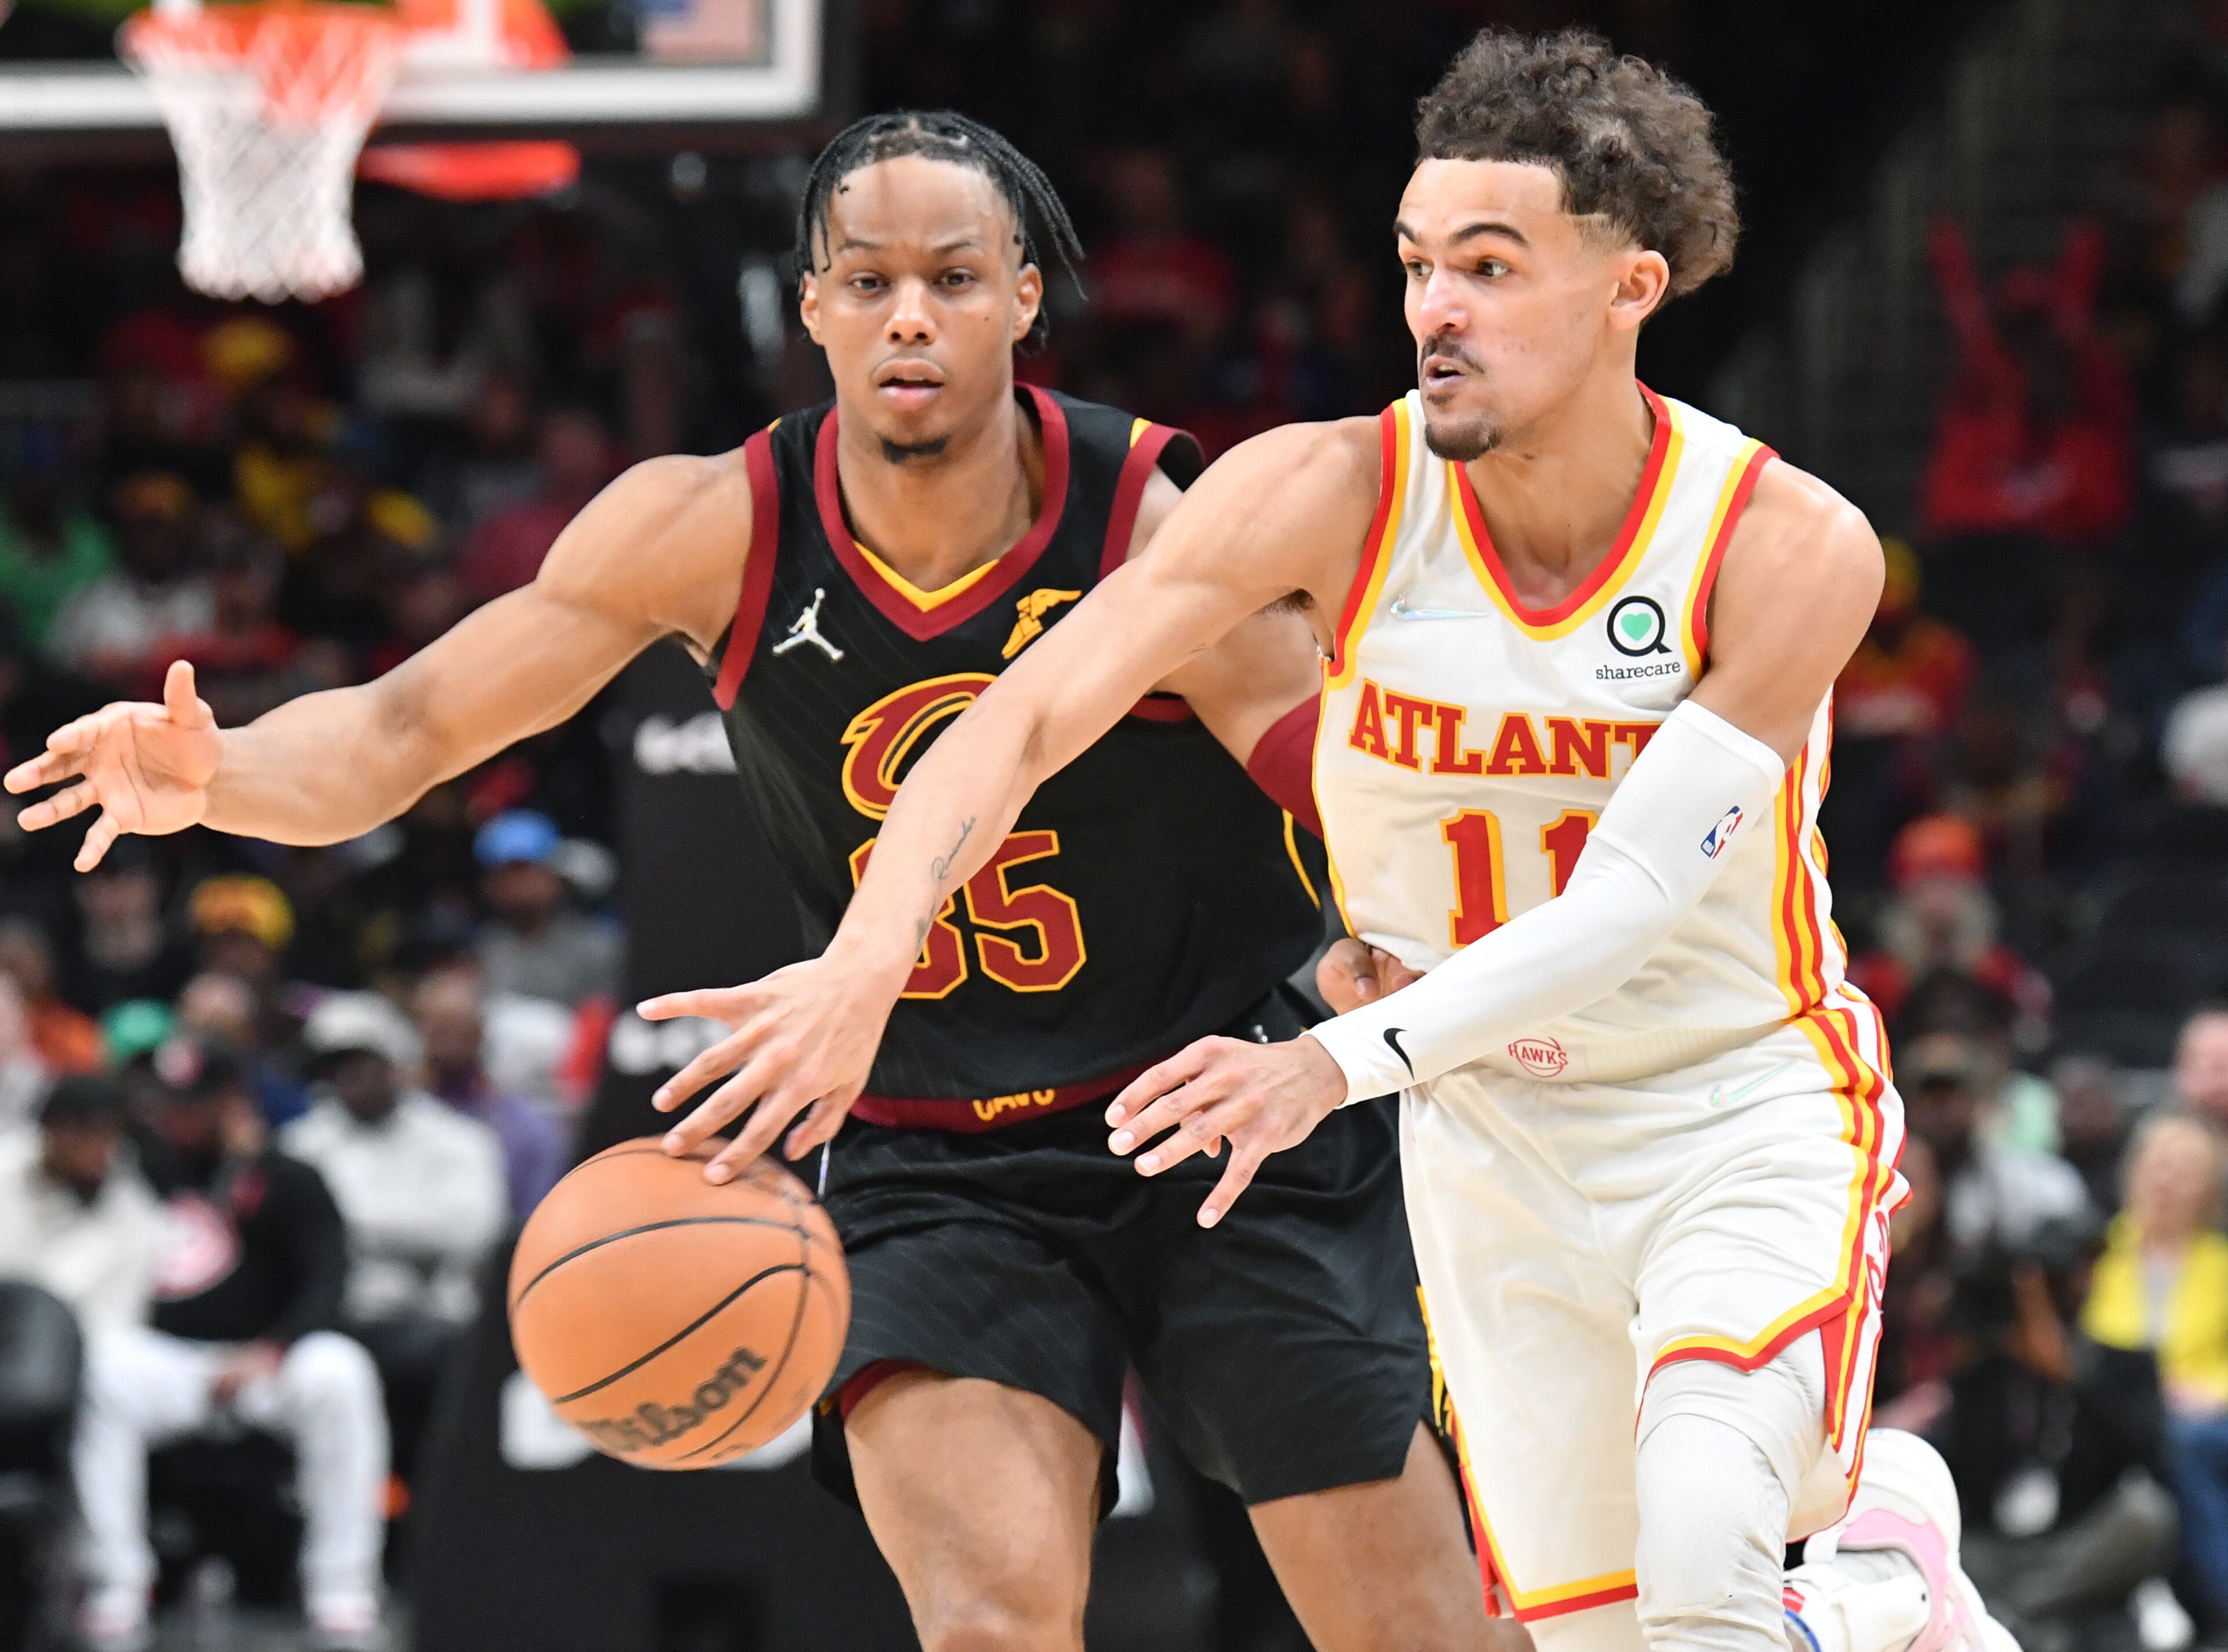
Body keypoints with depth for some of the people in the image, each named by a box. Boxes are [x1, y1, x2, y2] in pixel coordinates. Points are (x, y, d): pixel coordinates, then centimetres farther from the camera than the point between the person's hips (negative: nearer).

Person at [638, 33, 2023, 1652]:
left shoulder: (1791, 548, -22)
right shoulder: (1332, 495, -17)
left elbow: (1630, 905, -28)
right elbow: (1024, 719, -25)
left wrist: (1341, 1063, -41)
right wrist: (866, 964, -43)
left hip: (1748, 1108, -3)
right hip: (1491, 1136, 4)